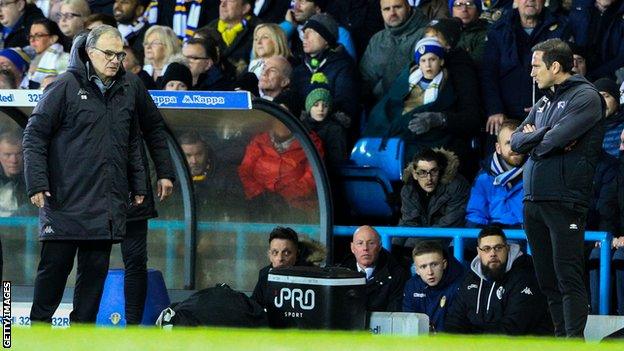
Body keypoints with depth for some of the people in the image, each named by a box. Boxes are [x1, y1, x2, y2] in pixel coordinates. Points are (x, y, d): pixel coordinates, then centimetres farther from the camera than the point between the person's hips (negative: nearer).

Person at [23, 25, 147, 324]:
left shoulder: (128, 89, 11)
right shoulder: (66, 86, -5)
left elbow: (133, 143, 23)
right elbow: (35, 135, -5)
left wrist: (138, 186, 20)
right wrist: (37, 184, -12)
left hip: (107, 204, 5)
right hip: (66, 198, -5)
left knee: (96, 268, 6)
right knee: (56, 265, -1)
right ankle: (39, 323, 13)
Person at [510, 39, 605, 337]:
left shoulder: (585, 97, -5)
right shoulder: (544, 103, 21)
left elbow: (556, 139, -16)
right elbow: (516, 141, 11)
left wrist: (533, 139, 3)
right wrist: (546, 136, -6)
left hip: (565, 201, -8)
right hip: (533, 200, 8)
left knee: (568, 278, -12)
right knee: (547, 279, 10)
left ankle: (575, 340, -14)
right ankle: (561, 335, 15)